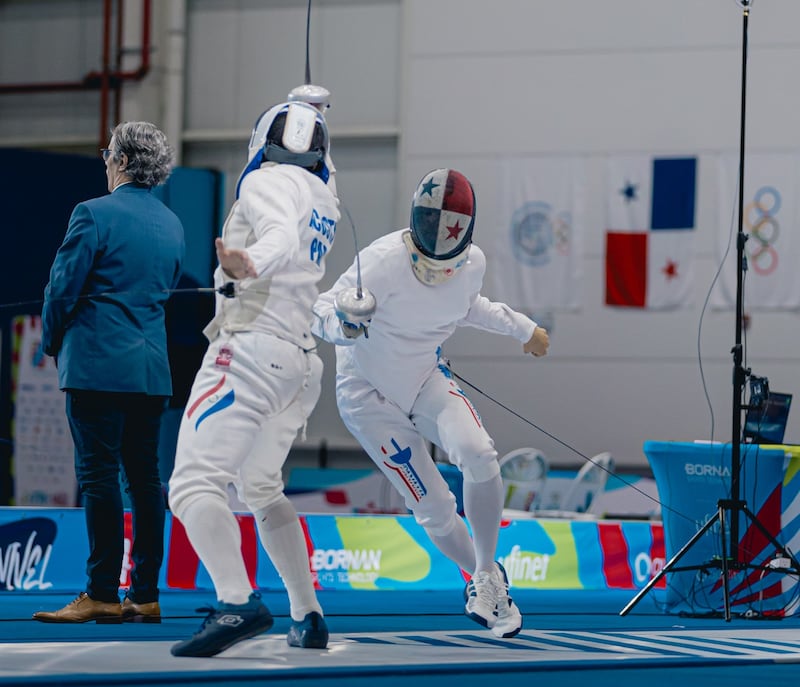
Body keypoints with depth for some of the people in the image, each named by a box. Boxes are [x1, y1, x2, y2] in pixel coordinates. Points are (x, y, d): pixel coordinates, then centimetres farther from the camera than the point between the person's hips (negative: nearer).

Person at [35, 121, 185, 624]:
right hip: (153, 367, 7)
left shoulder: (94, 214, -9)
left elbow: (63, 288, -8)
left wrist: (53, 343, 8)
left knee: (99, 477, -5)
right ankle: (146, 595, 8)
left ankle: (103, 595, -6)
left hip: (98, 364, -6)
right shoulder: (172, 223, 12)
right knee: (145, 478, 7)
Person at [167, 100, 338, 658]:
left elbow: (280, 240, -24)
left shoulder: (269, 179, -4)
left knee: (195, 485, -17)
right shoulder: (324, 200, 18)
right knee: (261, 490, 25)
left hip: (251, 347, -9)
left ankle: (238, 604, -35)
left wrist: (248, 264, -44)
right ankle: (308, 616, 23)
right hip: (301, 361, 9)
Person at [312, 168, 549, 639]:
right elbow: (322, 312, -31)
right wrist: (345, 324, -52)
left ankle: (487, 575, -5)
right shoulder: (386, 260, -31)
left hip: (427, 379, 3)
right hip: (371, 393, -3)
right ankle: (485, 580, 26)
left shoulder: (473, 263, -13)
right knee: (436, 511, -6)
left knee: (479, 456, -26)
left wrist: (522, 327, 14)